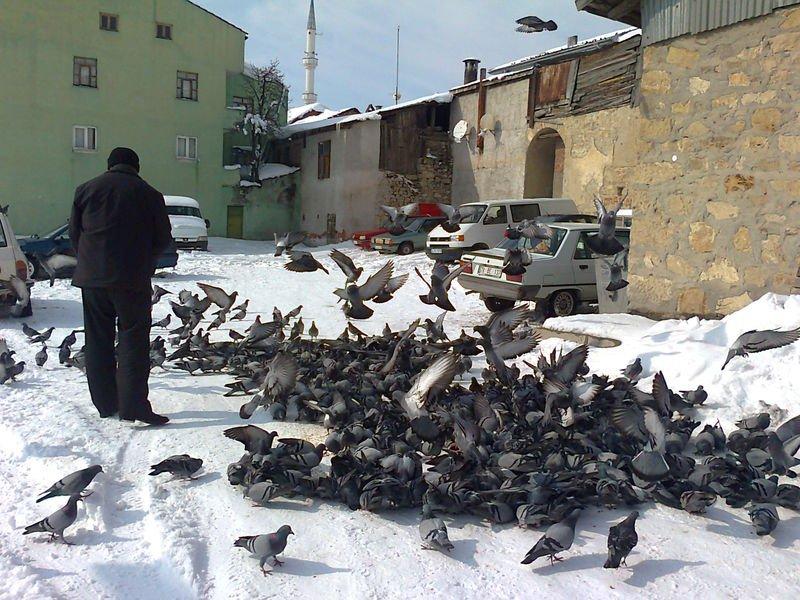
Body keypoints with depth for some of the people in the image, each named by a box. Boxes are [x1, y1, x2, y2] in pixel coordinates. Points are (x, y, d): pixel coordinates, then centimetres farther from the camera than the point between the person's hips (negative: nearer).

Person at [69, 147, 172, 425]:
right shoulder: (149, 194, -1)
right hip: (133, 279, -3)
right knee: (133, 340, 0)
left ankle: (105, 404, 16)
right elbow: (163, 238, 2)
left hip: (91, 277, 3)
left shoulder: (86, 189, 7)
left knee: (98, 340, 11)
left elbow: (74, 231, 10)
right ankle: (133, 406, -6)